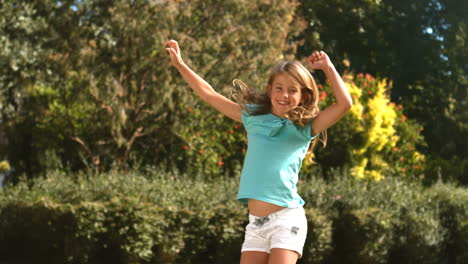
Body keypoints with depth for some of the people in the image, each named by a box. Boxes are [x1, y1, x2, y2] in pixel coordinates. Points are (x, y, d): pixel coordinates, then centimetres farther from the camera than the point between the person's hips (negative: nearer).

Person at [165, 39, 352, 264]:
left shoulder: (304, 128, 1)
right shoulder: (253, 117, 12)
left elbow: (345, 103, -11)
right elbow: (208, 94, 18)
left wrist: (328, 67, -3)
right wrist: (180, 64, 20)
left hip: (287, 220, -5)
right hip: (255, 222, 5)